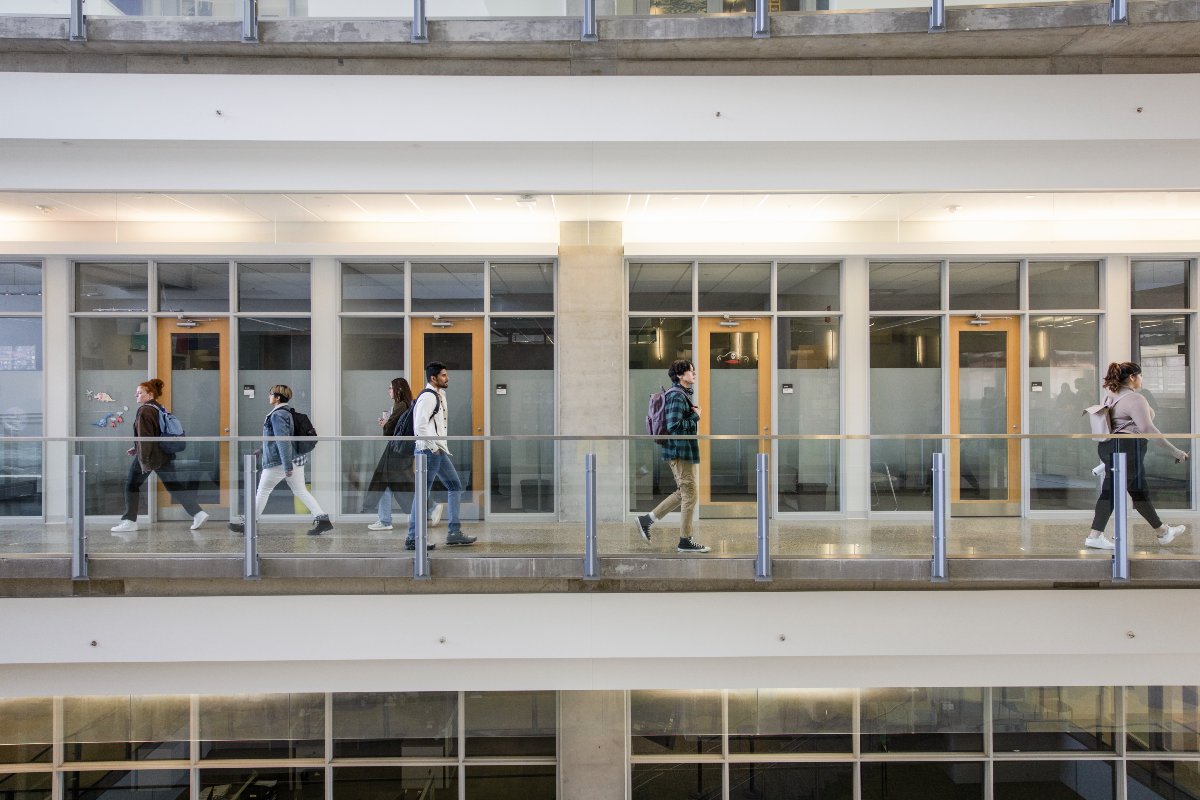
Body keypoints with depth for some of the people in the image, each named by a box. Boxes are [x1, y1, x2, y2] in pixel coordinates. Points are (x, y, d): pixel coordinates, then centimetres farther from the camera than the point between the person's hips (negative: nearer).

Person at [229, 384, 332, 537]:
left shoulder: (277, 415, -15)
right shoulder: (287, 413, 15)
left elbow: (283, 441, -23)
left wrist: (287, 466, -25)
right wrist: (261, 450, 33)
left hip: (279, 461, -9)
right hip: (296, 459, 9)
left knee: (263, 491, 6)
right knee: (301, 491, 8)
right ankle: (322, 519, 0)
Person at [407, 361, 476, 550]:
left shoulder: (439, 395, 16)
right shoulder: (427, 397, -15)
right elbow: (419, 427, -22)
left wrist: (441, 447, 15)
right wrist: (433, 448, -16)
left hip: (439, 450, 10)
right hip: (429, 451, -10)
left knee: (455, 486, 11)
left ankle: (454, 533, 15)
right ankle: (413, 539, 4)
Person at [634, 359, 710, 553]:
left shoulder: (682, 393, 16)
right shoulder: (677, 396, -17)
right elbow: (674, 426, -25)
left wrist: (693, 412, 10)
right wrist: (695, 416, -15)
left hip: (681, 450, 10)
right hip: (681, 451, -10)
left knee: (682, 493, 17)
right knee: (689, 495, -1)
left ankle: (646, 520, 19)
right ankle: (685, 541, 9)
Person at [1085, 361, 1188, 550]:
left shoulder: (1111, 396, 15)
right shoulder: (1134, 398, -14)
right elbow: (1147, 428, -20)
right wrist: (1173, 449, -16)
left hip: (1109, 446, 10)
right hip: (1127, 448, -10)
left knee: (1139, 490, 18)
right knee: (1112, 491, -9)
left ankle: (1163, 532, 31)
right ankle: (1094, 536, -8)